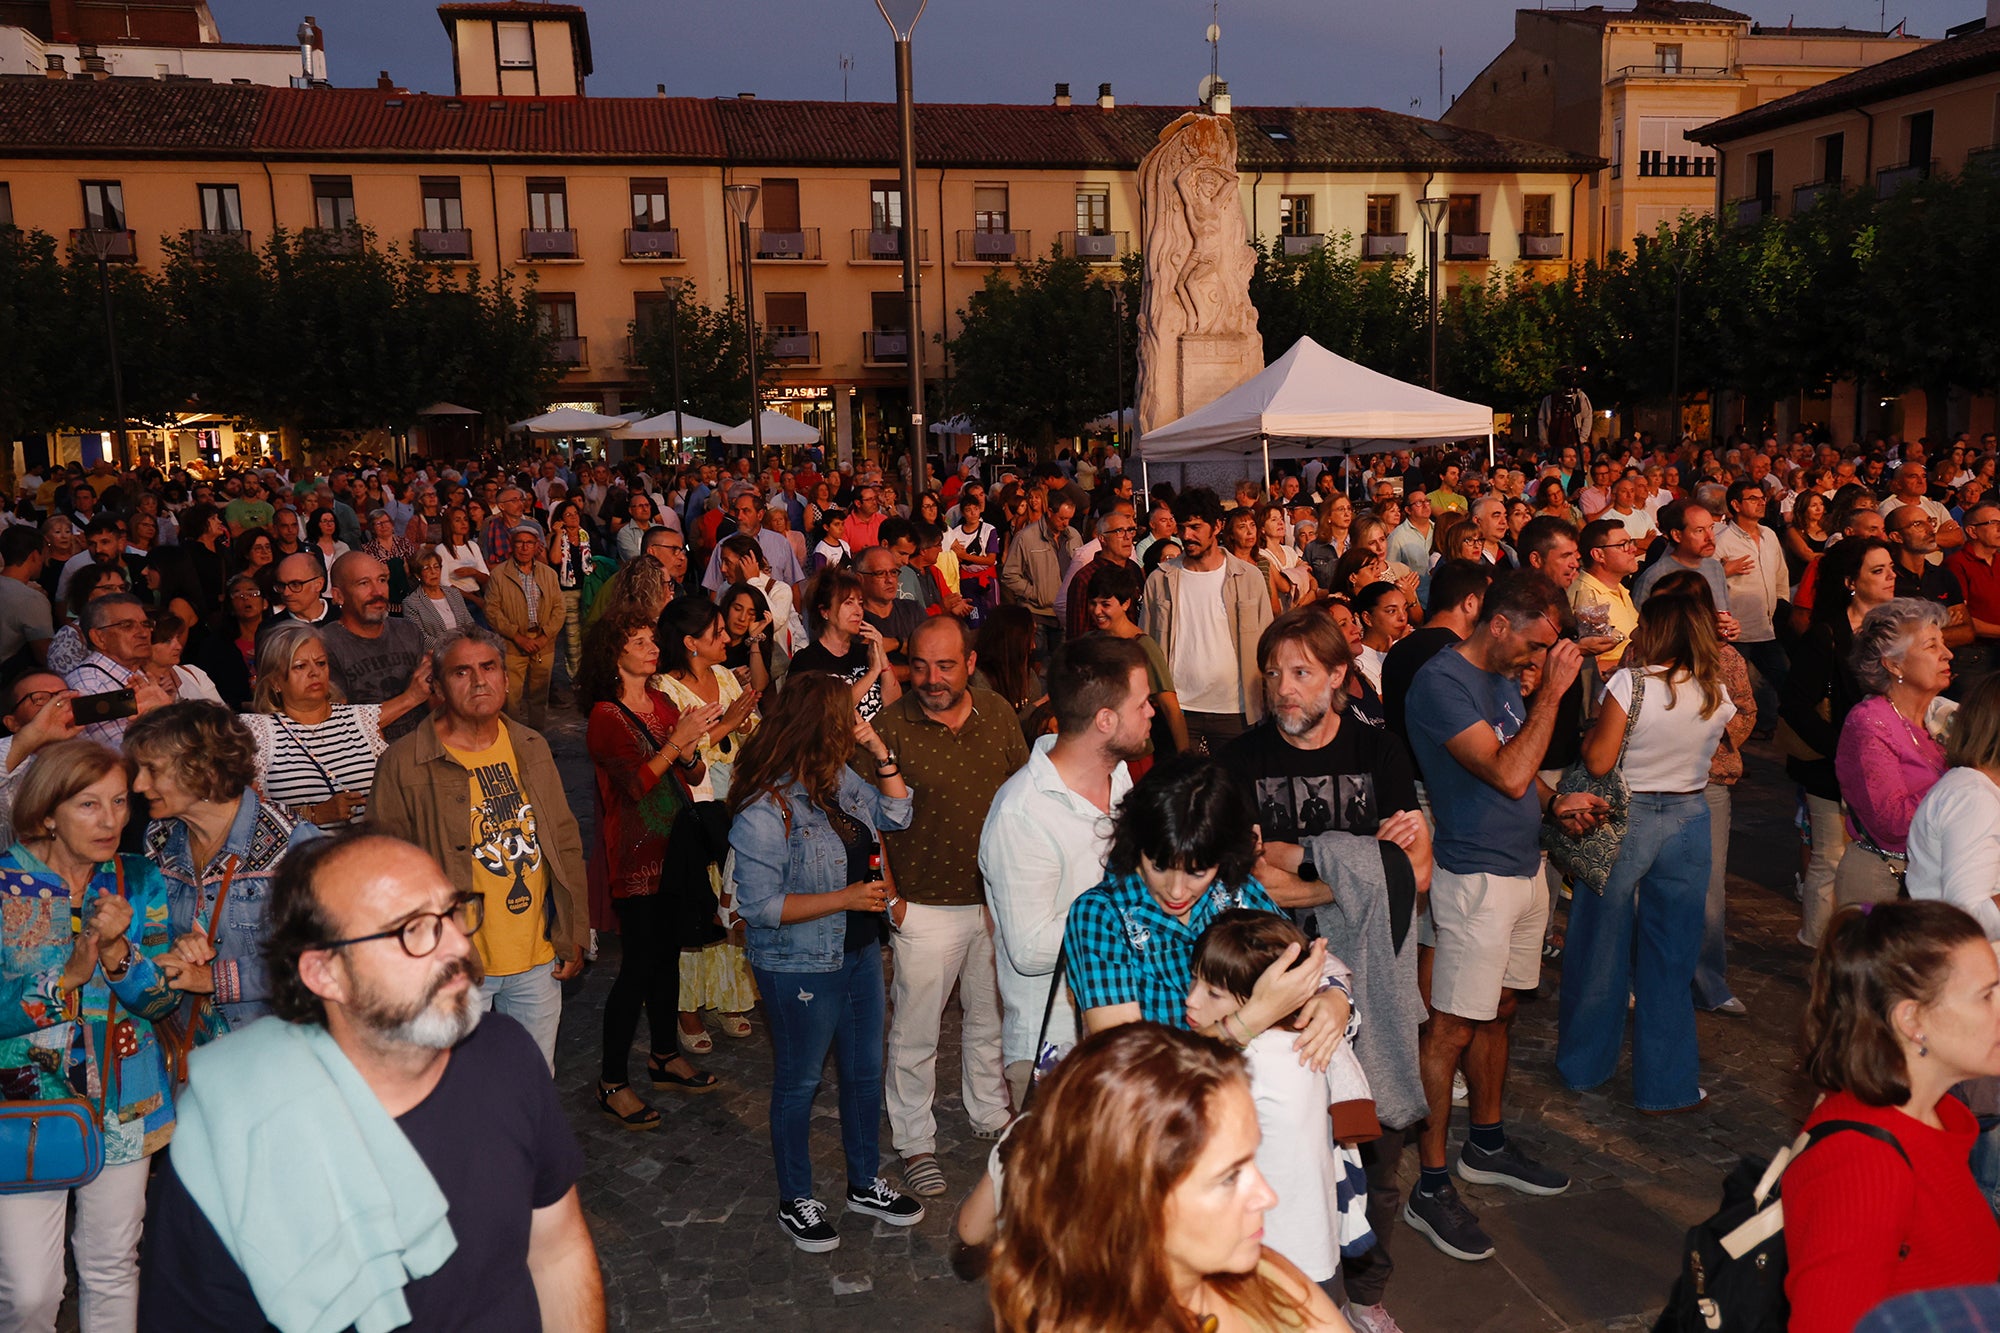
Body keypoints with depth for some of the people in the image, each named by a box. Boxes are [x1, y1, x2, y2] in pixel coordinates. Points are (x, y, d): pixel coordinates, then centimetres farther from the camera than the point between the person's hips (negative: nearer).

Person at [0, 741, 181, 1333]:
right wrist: (68, 976, -26)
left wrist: (117, 948, -21)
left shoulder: (138, 880, -1)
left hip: (125, 1104, 3)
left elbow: (163, 1000, -4)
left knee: (113, 1268, 16)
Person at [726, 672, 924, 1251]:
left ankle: (865, 1183, 39)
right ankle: (796, 1202, 32)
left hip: (861, 953, 8)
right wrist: (847, 898, -26)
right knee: (800, 1083, 12)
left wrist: (883, 755, -5)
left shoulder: (841, 779, -1)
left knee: (866, 1072, 19)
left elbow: (895, 816, 8)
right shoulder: (766, 809, -25)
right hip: (801, 968, -8)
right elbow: (759, 904, -24)